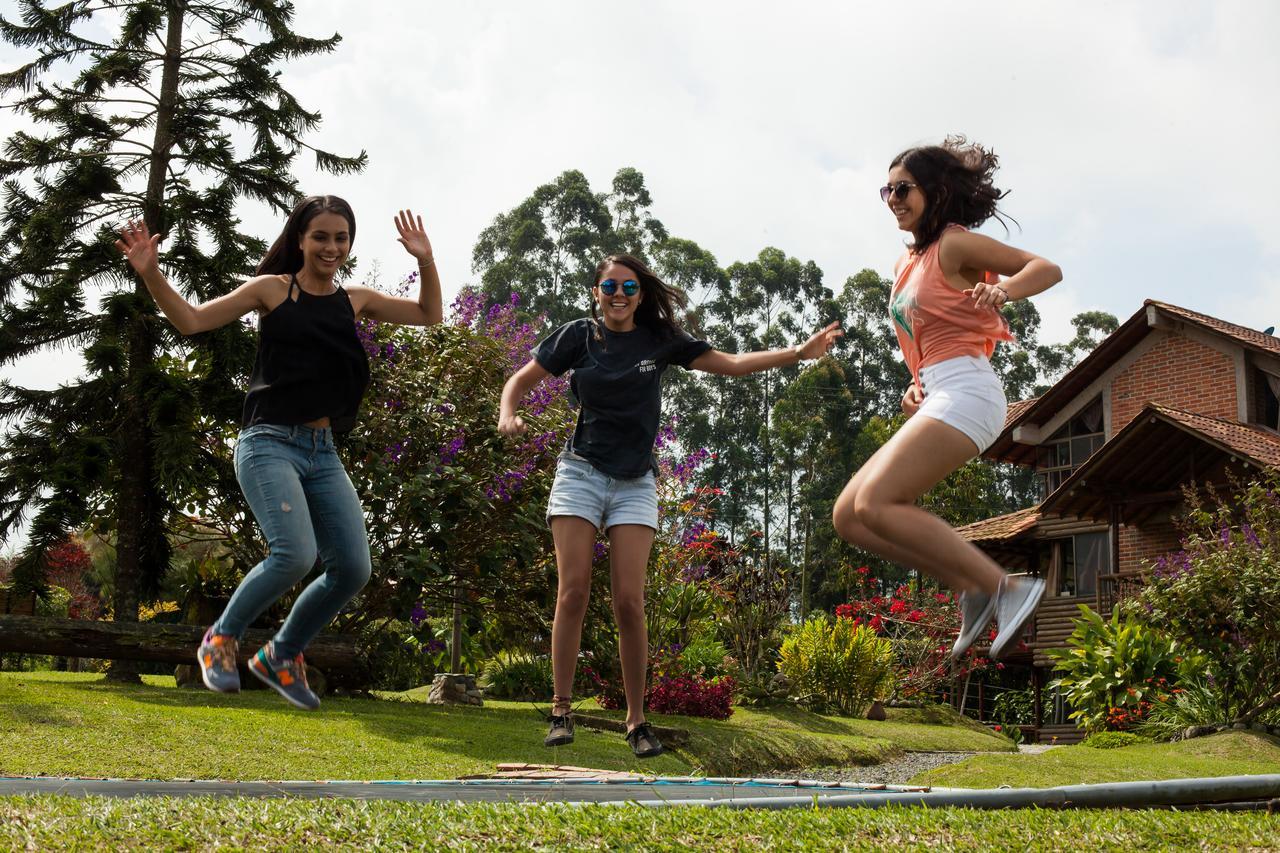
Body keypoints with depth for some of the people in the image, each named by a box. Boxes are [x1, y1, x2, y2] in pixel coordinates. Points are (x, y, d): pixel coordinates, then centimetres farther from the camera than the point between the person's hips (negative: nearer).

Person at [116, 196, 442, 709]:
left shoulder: (355, 301, 14)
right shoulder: (274, 289, 2)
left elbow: (429, 316, 21)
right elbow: (191, 320, 0)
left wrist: (426, 262, 6)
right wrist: (150, 273, -13)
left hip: (323, 454, 6)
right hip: (270, 444, -5)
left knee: (353, 569, -4)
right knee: (295, 554, -25)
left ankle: (280, 656, 19)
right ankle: (221, 639, 2)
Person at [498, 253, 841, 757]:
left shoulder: (659, 340, 5)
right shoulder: (579, 336, 2)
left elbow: (733, 364, 6)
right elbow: (521, 380, 8)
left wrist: (799, 352, -2)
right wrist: (507, 413, -14)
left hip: (634, 485, 1)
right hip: (581, 473, -1)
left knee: (629, 601, -8)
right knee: (574, 590, -10)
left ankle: (636, 721, 2)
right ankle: (562, 711, -2)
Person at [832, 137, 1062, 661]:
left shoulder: (954, 245, -3)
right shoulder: (908, 263, 21)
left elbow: (1047, 268, -11)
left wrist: (1001, 290, -31)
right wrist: (917, 386, 11)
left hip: (964, 392, -9)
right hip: (935, 400, 9)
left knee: (874, 505, -22)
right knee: (849, 516, 2)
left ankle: (1004, 587, -19)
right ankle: (972, 589, 0)